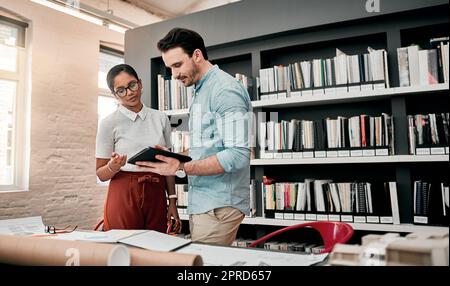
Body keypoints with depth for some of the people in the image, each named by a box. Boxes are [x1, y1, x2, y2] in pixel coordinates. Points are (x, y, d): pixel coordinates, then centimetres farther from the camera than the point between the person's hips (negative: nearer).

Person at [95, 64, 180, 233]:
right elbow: (101, 174, -1)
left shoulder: (161, 119, 6)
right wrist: (113, 167, -23)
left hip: (156, 196, 3)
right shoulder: (109, 124, -3)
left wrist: (172, 202, 6)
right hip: (124, 195, -3)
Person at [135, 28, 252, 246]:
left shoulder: (225, 89, -13)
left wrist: (181, 168, -21)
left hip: (219, 205, -9)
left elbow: (237, 155, -21)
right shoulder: (201, 91, 18)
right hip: (200, 203, 9)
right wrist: (175, 158, 6)